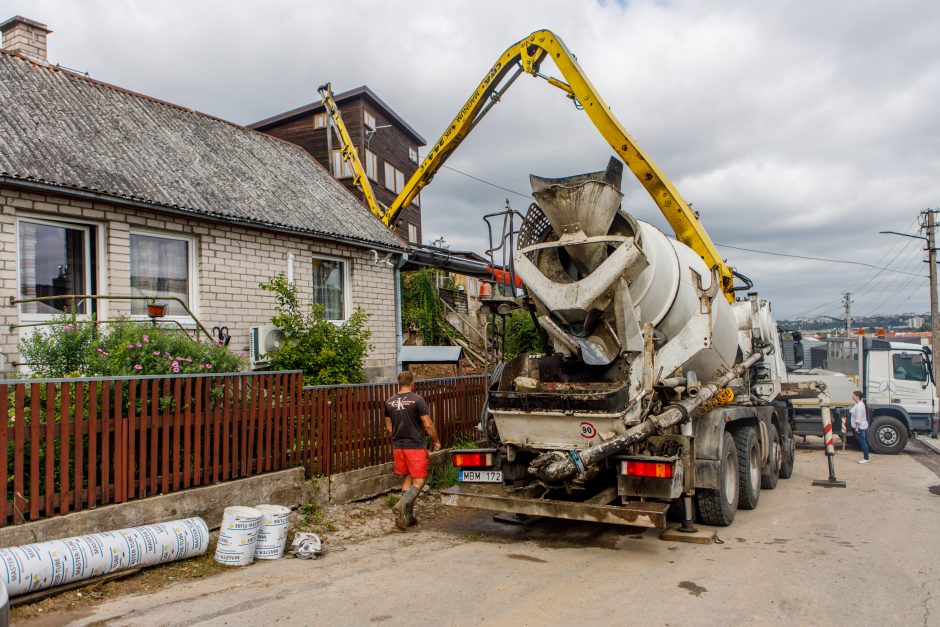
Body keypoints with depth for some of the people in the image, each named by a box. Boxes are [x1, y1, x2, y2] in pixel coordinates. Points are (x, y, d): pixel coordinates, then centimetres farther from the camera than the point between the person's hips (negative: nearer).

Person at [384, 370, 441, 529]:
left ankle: (407, 516, 18)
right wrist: (436, 441, 4)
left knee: (407, 479, 16)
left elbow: (388, 427, 14)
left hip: (398, 446, 6)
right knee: (419, 481, 2)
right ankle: (402, 504, -21)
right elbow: (428, 425, -11)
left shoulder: (389, 402, 5)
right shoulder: (417, 400, -12)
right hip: (415, 446, -6)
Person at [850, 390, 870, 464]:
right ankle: (865, 457, 20)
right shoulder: (858, 404, 13)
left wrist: (857, 427, -21)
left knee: (863, 442, -6)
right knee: (863, 442, 14)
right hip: (863, 427, 11)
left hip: (860, 427, -11)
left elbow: (858, 418, -22)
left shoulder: (859, 406, -19)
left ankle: (866, 458, -2)